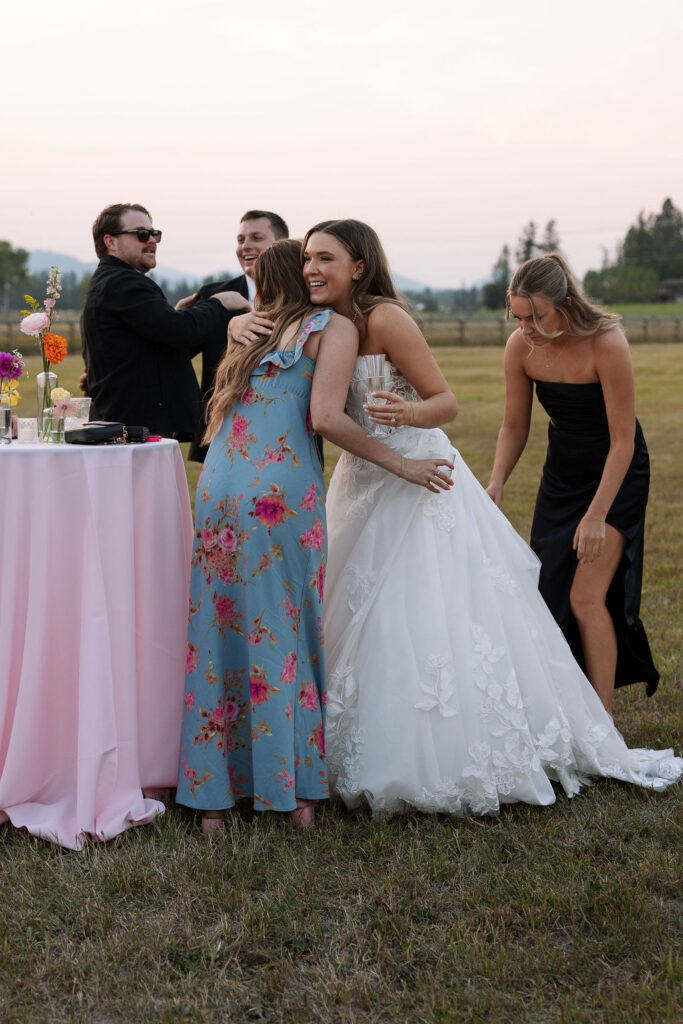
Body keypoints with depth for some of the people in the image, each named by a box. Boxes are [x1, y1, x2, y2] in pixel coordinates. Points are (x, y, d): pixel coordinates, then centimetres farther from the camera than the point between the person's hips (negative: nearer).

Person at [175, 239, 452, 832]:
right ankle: (298, 792, 10)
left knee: (218, 631, 8)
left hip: (218, 488, 5)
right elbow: (326, 417, -9)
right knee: (286, 633, 4)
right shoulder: (334, 327, 4)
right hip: (281, 492, -5)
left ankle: (212, 793, 12)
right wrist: (403, 465, -3)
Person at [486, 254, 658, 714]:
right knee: (552, 594, 4)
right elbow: (515, 427, 1)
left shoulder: (606, 344, -28)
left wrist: (597, 515, -23)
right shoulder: (521, 347, -13)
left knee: (586, 597, -13)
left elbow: (623, 440, -22)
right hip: (562, 473, 5)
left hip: (617, 474, -5)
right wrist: (496, 485, -13)